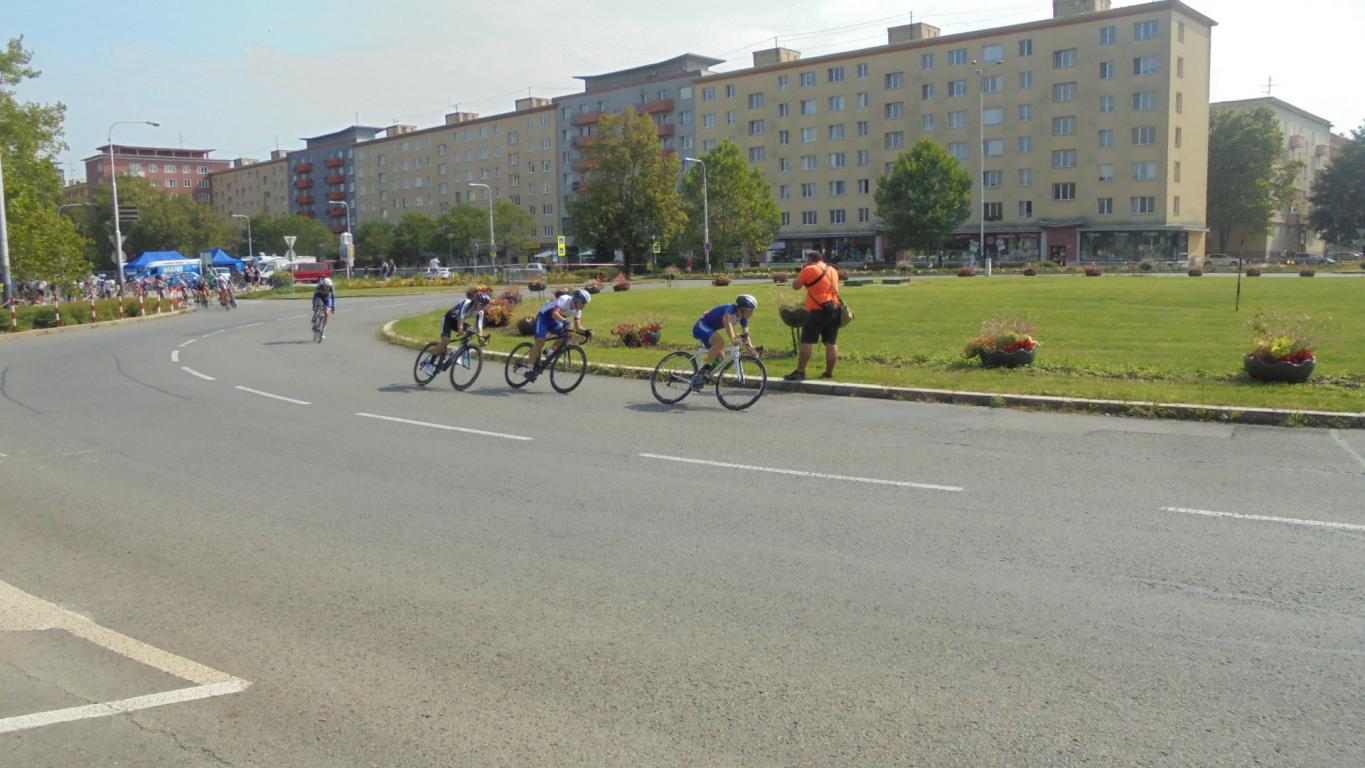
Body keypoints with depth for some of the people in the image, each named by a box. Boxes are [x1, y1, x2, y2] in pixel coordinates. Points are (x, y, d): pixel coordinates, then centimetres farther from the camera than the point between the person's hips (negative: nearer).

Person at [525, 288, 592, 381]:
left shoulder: (577, 310, -5)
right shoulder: (565, 299, -27)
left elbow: (577, 327, -7)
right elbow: (555, 314, -41)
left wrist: (586, 331, -26)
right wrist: (565, 321, -56)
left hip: (554, 321, 8)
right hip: (543, 317, -8)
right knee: (540, 341, -21)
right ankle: (529, 369, -21)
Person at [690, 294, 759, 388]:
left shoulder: (742, 318, 1)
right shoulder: (731, 309, -24)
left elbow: (746, 334, 1)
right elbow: (728, 322, -44)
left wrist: (750, 346, -17)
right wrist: (733, 339, -60)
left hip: (709, 329, 10)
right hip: (700, 327, -10)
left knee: (720, 357, 1)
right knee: (720, 341, -34)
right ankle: (704, 371, -33)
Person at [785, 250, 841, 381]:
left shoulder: (809, 270, -5)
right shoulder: (833, 270, 18)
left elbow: (795, 286, 0)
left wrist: (800, 273, 16)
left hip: (819, 310, -7)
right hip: (835, 309, 7)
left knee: (807, 342, -5)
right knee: (831, 343, 7)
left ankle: (800, 372, -8)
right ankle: (829, 372, 9)